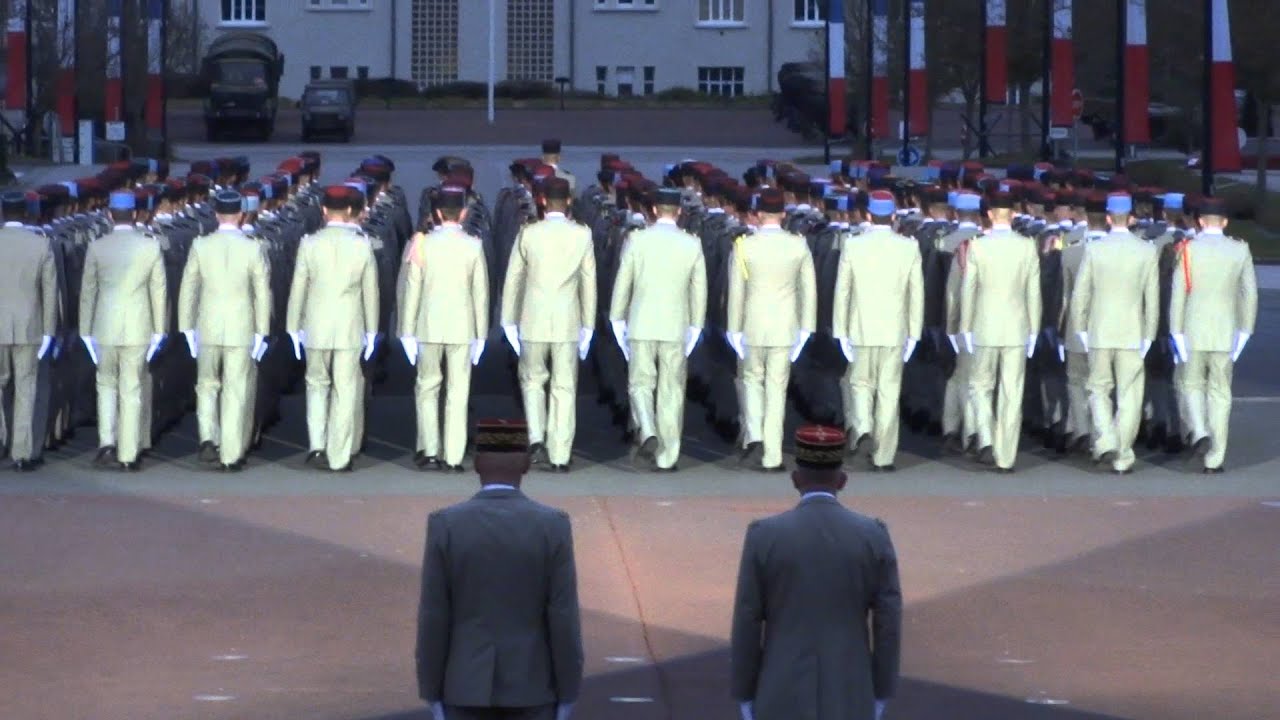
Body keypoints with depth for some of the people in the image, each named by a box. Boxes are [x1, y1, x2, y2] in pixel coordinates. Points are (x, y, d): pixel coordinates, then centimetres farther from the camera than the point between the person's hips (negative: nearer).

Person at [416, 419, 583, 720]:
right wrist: (567, 694, 0)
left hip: (467, 685, 0)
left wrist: (432, 695, 2)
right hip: (532, 686, 0)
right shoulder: (554, 526, -9)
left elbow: (433, 619, -6)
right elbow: (564, 618, -9)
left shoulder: (445, 525, -8)